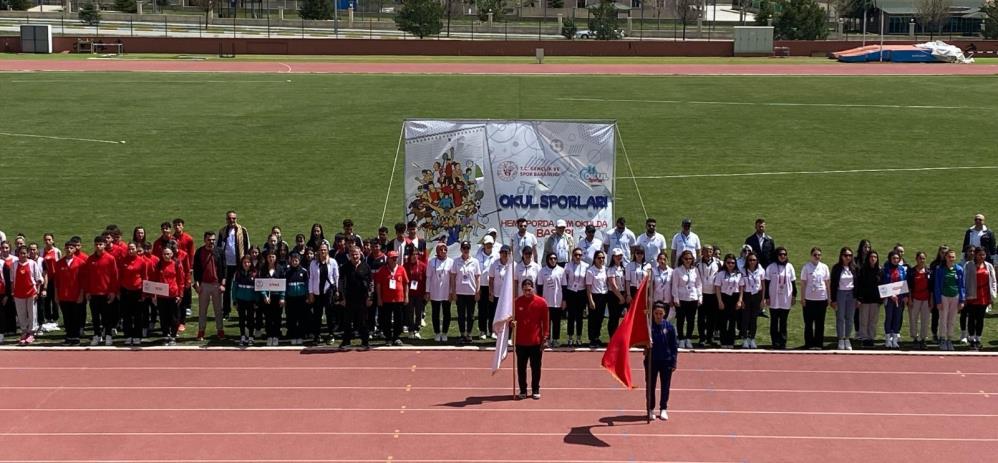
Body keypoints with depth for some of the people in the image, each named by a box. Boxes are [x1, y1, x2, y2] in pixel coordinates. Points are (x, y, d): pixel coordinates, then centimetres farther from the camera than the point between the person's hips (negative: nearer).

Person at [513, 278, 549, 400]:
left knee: (536, 367, 8)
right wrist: (512, 323, -15)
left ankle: (536, 390, 18)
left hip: (536, 341, -1)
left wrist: (544, 338, -3)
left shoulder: (541, 302, -5)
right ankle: (523, 390, 18)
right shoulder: (517, 302, -2)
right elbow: (513, 317, 8)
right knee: (521, 367, 8)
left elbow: (545, 321, -1)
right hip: (521, 341, 1)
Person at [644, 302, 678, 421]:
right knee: (651, 386, 7)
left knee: (665, 386, 7)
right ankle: (650, 409, 18)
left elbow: (674, 345, 1)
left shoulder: (669, 326, -4)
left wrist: (674, 361, -2)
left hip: (666, 361, 0)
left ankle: (663, 409, 18)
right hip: (651, 360, 0)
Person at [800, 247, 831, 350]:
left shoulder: (824, 267, 6)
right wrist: (803, 298, -4)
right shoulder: (806, 267, -1)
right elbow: (803, 283, 0)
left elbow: (827, 283, 10)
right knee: (808, 323, 3)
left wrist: (829, 297, 8)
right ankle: (809, 344, 10)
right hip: (809, 299, -2)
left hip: (822, 298, 2)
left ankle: (819, 343, 13)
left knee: (820, 323, 7)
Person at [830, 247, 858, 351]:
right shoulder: (836, 268, -4)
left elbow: (858, 283, 6)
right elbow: (833, 284, -4)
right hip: (840, 293, -2)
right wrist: (833, 300, -7)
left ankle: (847, 339, 15)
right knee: (840, 318, 0)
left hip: (851, 294, 3)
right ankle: (841, 340, 5)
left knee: (850, 318, 6)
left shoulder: (855, 268, 3)